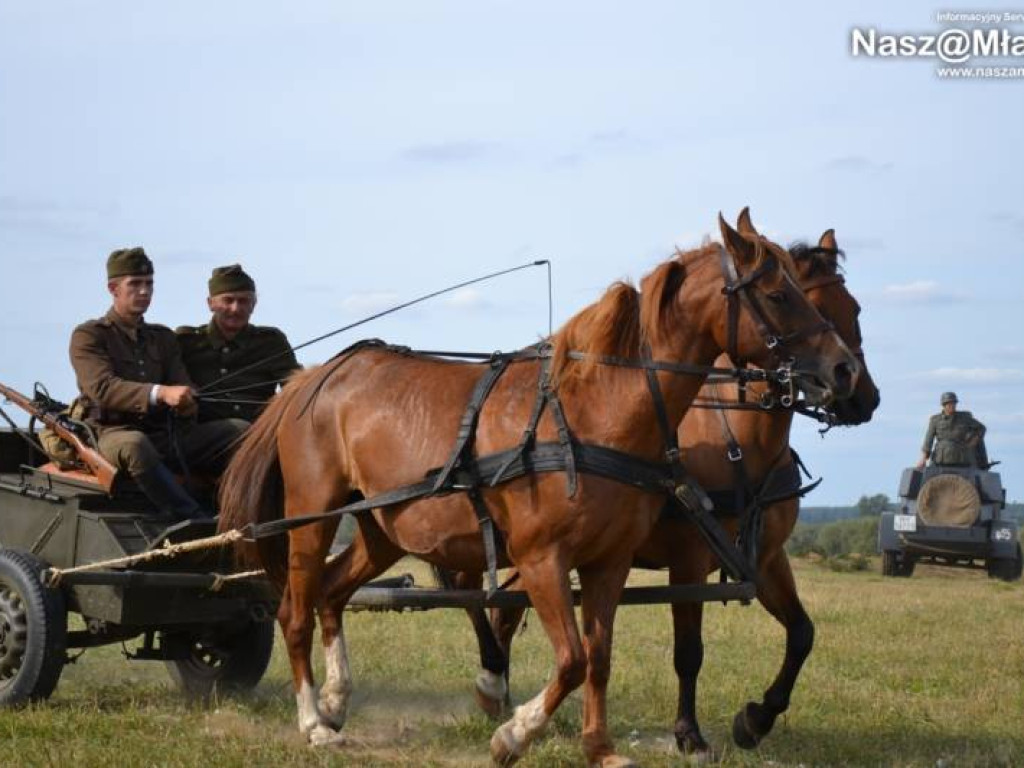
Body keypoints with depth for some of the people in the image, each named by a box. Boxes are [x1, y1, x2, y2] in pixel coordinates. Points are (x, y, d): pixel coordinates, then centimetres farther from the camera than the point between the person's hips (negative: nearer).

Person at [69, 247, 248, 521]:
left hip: (167, 433, 6)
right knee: (134, 445, -42)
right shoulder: (88, 336, 3)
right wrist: (160, 393, -31)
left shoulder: (163, 337, 22)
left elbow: (183, 388, 15)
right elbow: (101, 387, -15)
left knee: (240, 431, -14)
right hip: (115, 433, -6)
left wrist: (186, 403, -14)